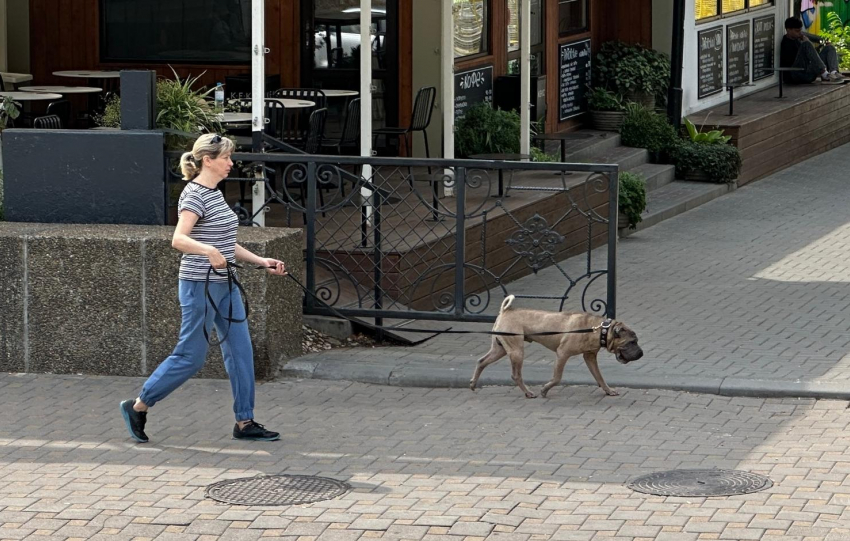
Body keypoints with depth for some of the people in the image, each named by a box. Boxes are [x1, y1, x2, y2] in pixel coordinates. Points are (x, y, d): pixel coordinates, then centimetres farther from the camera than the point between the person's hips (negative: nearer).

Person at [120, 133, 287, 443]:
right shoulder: (195, 194, -15)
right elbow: (178, 239, -28)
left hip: (224, 285, 9)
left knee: (240, 351, 6)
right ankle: (137, 406, 12)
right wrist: (209, 251, -44)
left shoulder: (215, 194, 13)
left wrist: (260, 262, 16)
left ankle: (245, 422, 11)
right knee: (190, 357, -2)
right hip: (200, 286, -9)